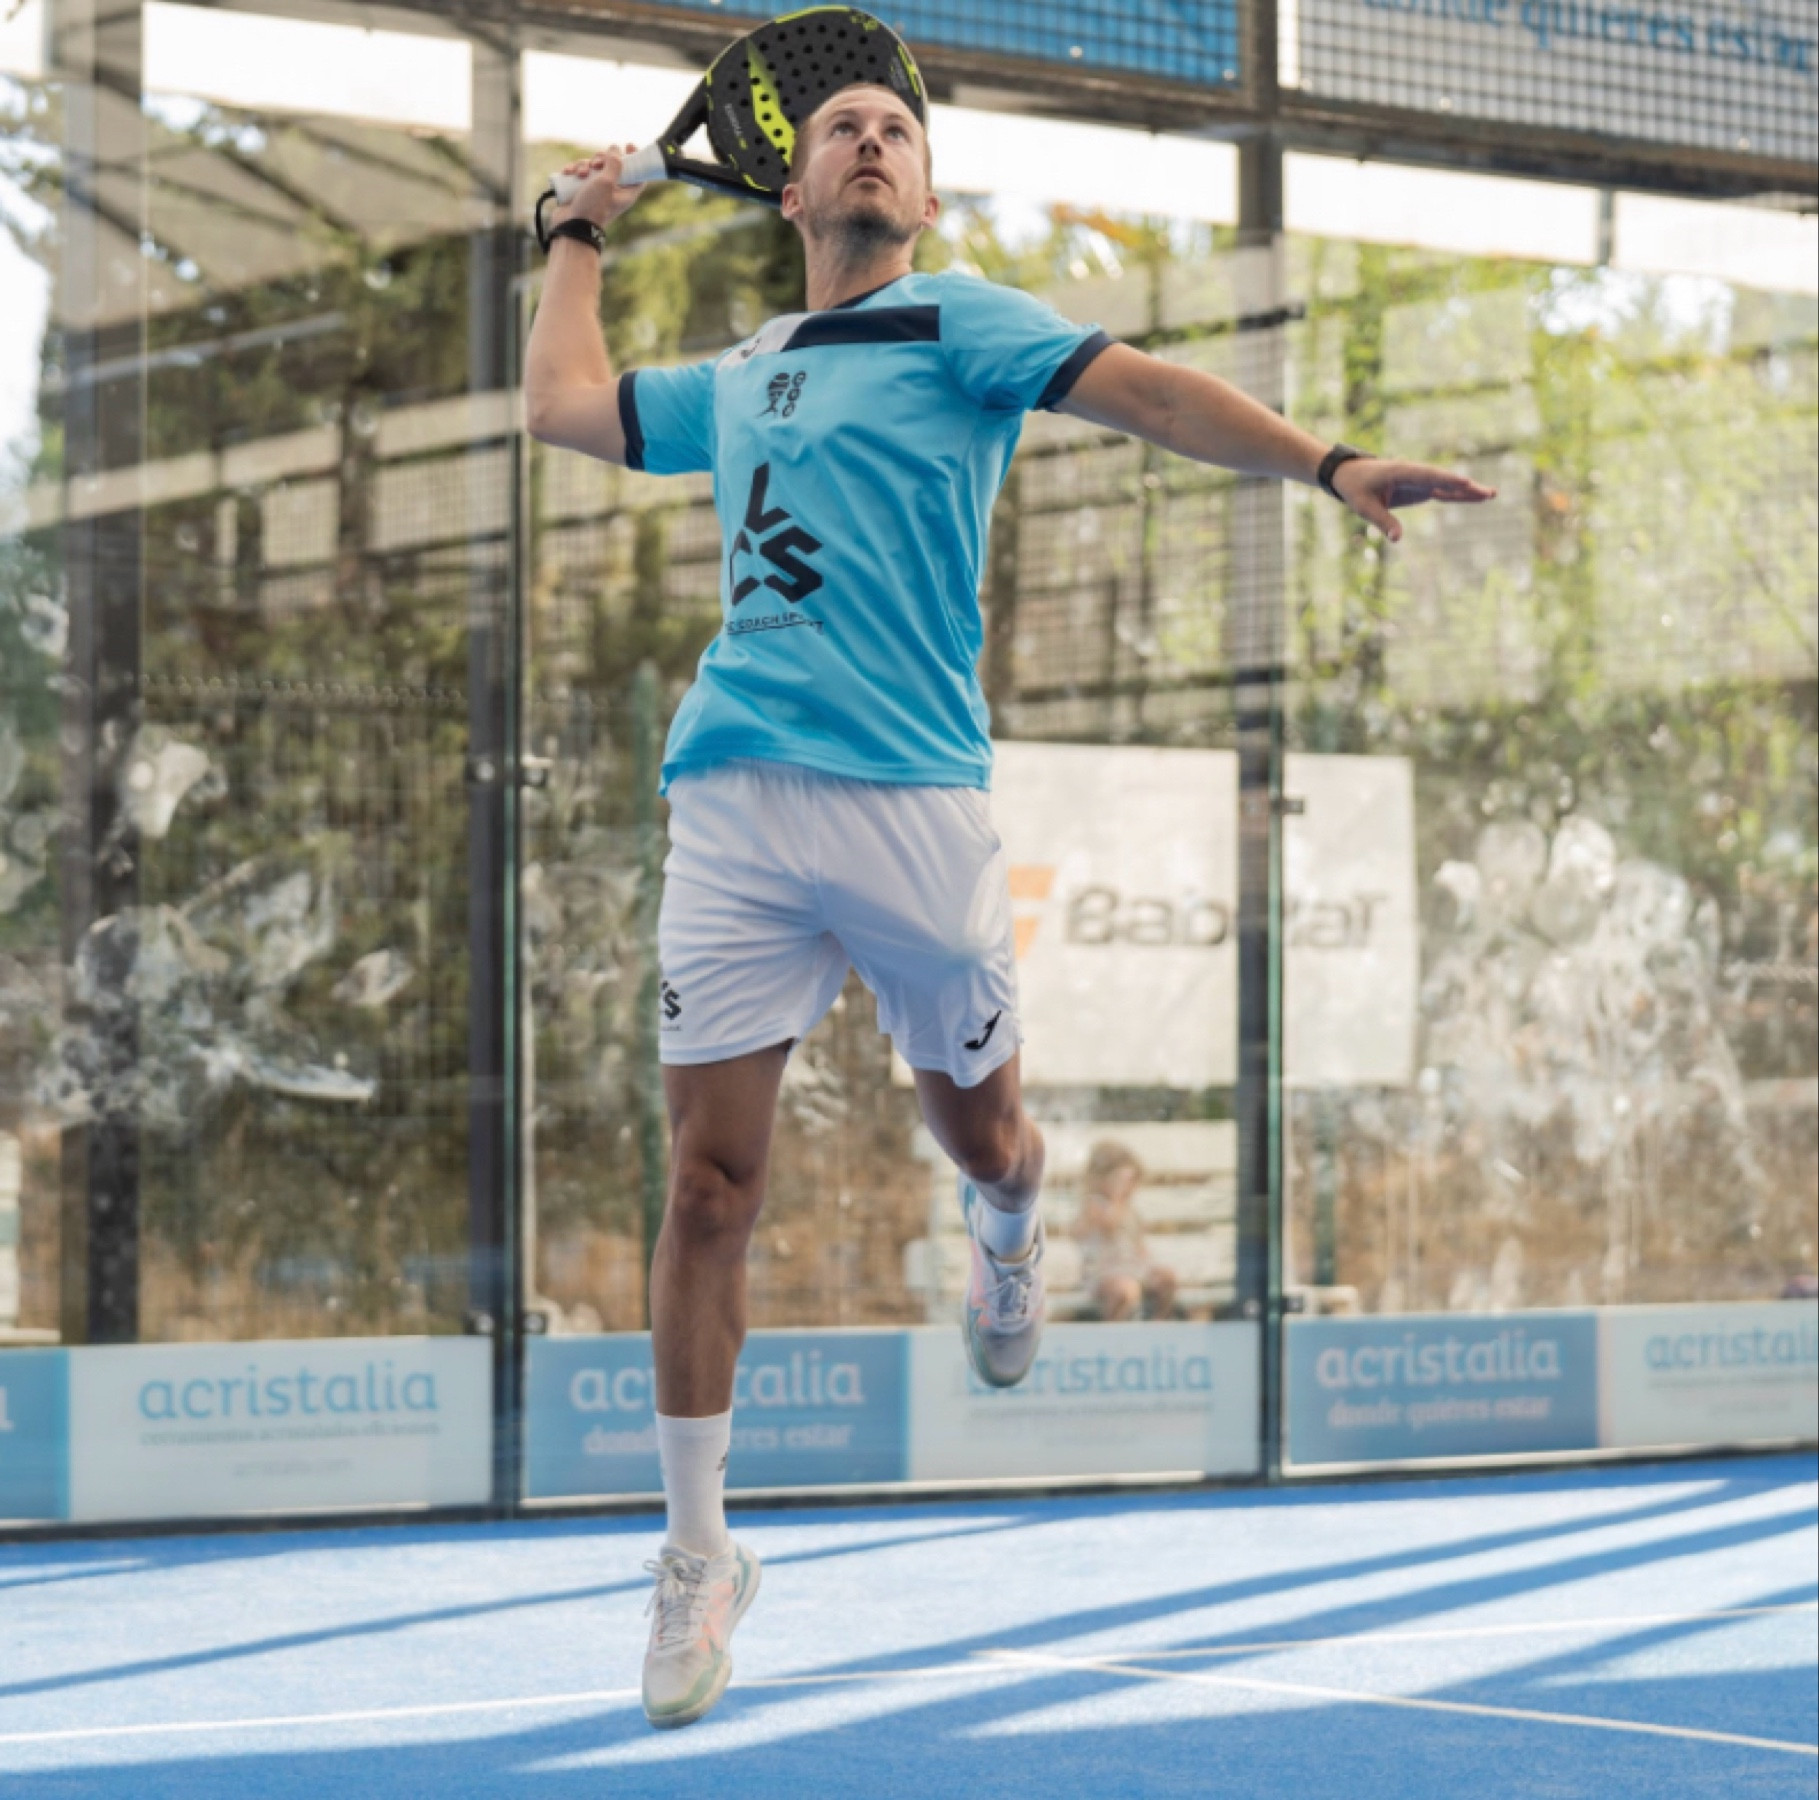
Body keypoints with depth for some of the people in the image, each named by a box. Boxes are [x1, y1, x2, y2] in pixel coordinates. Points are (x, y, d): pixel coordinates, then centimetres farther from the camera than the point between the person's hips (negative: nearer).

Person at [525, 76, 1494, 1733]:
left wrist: (1328, 465, -19)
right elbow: (561, 401, 32)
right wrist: (584, 232, 40)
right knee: (710, 1183, -1)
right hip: (733, 805, 3)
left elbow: (1143, 390, -6)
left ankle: (1008, 1246, 50)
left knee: (979, 1131, 11)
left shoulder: (956, 325, 7)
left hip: (910, 803, -3)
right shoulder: (732, 387, 21)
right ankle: (698, 1554, 9)